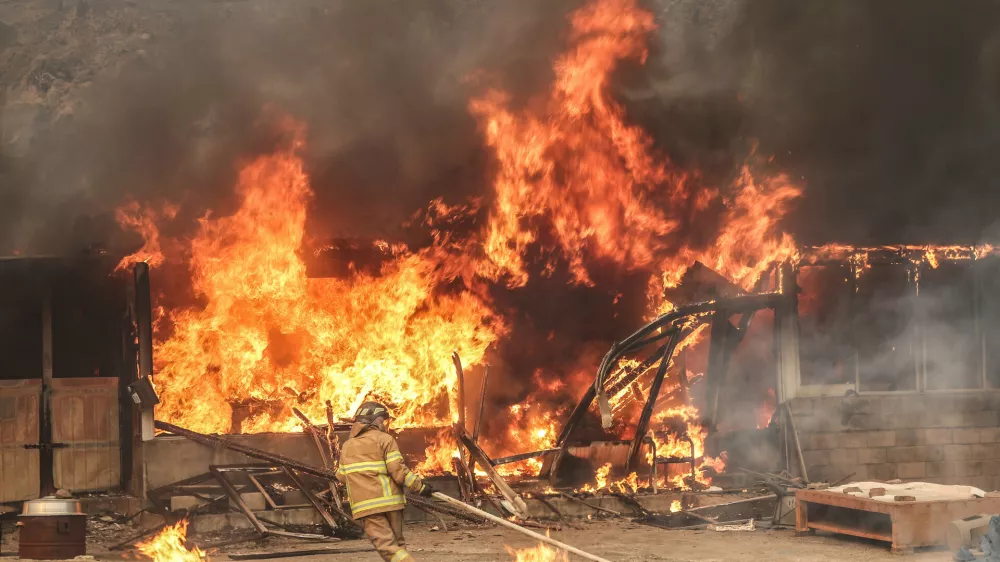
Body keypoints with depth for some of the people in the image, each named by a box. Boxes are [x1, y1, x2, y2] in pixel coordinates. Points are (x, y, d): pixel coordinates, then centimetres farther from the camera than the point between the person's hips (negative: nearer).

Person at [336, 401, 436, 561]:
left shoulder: (347, 446, 13)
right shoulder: (384, 439, -1)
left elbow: (341, 476, 23)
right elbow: (398, 470, -10)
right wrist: (420, 487, -3)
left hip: (363, 505, 2)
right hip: (389, 501, -2)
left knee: (387, 545, -6)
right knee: (397, 542, 14)